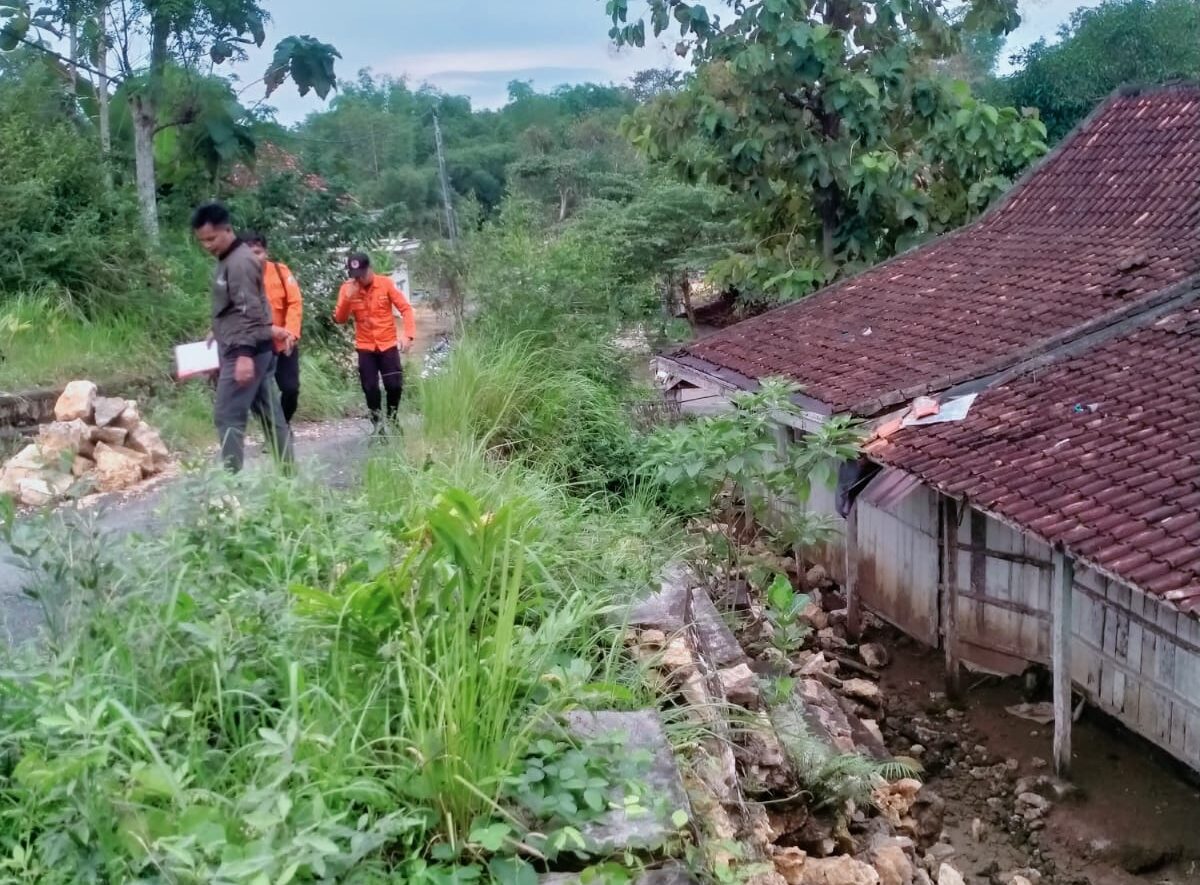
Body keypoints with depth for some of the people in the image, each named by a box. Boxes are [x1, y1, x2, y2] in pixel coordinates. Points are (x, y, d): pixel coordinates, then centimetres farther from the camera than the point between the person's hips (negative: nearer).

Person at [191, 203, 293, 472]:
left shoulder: (240, 262, -15)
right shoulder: (228, 261, 15)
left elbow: (250, 312, -22)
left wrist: (245, 354, -27)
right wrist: (218, 332, 21)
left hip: (246, 351, -10)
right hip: (255, 349, 10)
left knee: (227, 416, -9)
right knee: (269, 412, 11)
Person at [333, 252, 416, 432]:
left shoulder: (385, 283, -8)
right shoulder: (347, 288, -4)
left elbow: (405, 308, -9)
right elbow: (339, 319, -8)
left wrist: (408, 334, -22)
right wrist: (348, 298, -24)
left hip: (388, 344, -1)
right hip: (365, 347, 1)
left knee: (395, 385, -7)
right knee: (370, 388, -1)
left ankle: (392, 419, 19)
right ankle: (378, 424, 17)